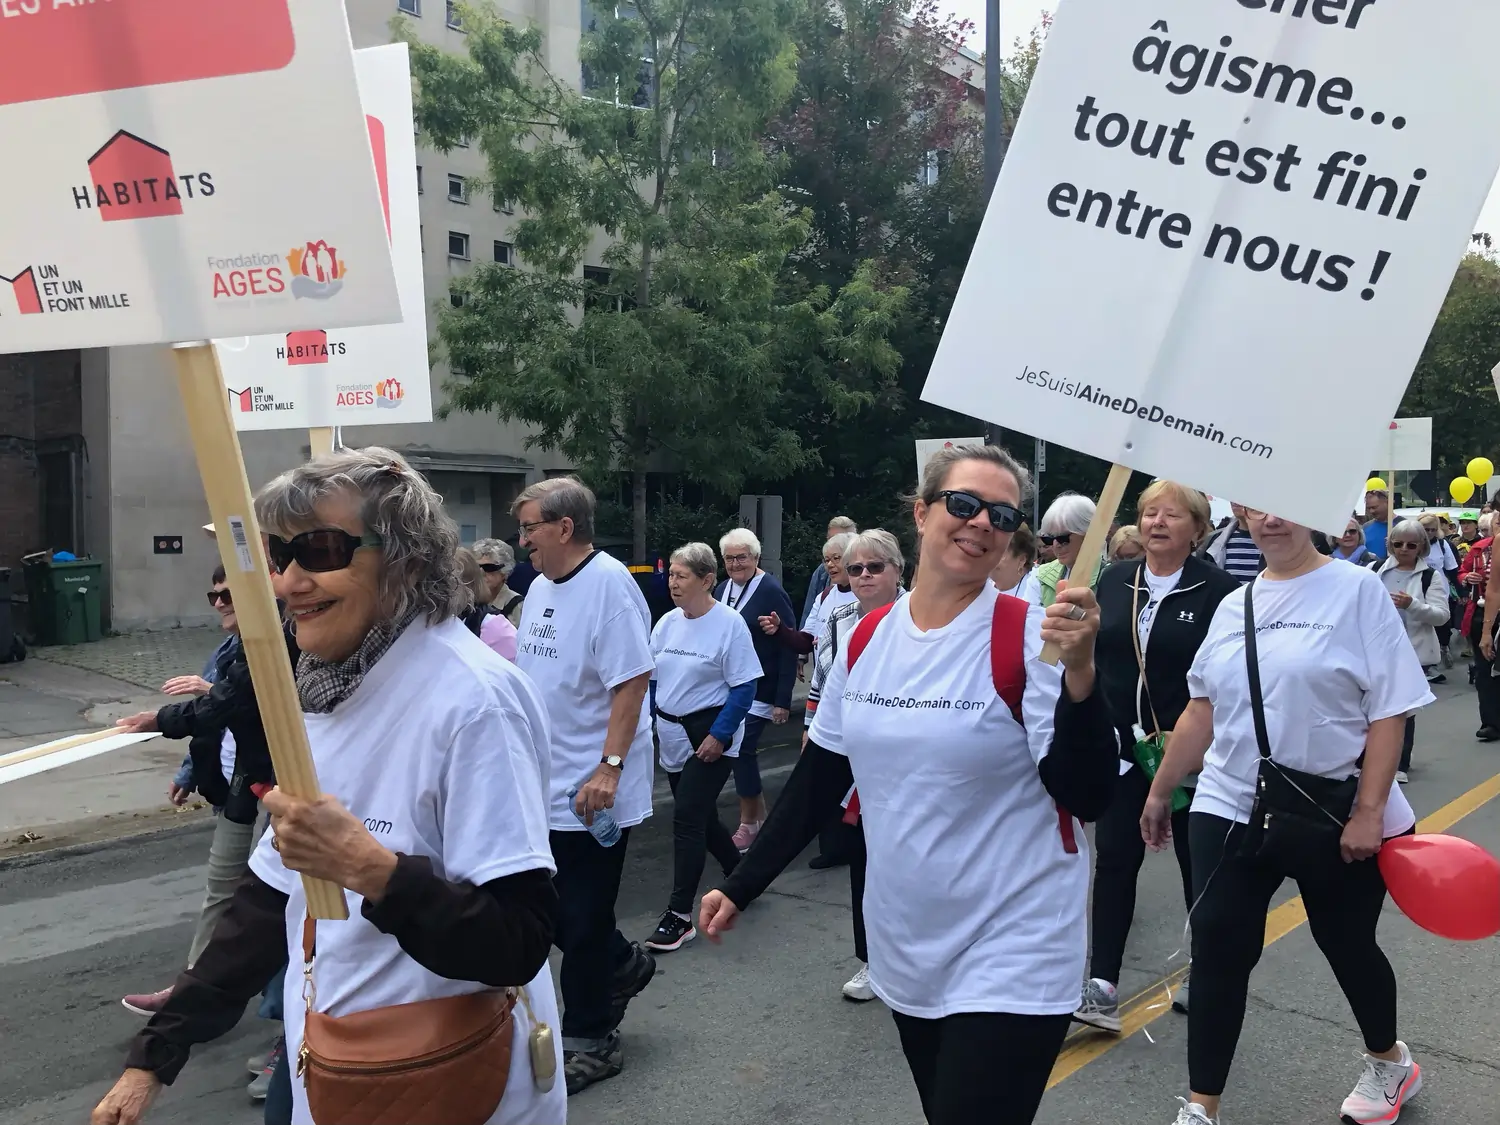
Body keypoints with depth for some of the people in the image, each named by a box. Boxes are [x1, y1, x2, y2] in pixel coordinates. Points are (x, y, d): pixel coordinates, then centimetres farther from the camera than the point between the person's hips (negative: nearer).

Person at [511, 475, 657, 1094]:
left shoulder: (608, 583, -17)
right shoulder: (540, 587, 10)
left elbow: (632, 681, -22)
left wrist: (609, 767, -27)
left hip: (591, 789, -8)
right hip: (544, 782, 8)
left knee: (582, 920, 5)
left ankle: (588, 1040, 24)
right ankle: (623, 964, 41)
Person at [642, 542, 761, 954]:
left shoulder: (729, 624, -13)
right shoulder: (666, 623, 5)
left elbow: (744, 688, -14)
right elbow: (650, 680, 11)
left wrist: (718, 736, -19)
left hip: (710, 737, -7)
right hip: (672, 735, 7)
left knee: (687, 818, -10)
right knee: (701, 816, 16)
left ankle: (679, 916, -2)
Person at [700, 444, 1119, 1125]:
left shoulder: (1030, 636, -13)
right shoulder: (868, 639, 0)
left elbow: (1087, 797, -17)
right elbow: (817, 782, 8)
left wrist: (1079, 668, -30)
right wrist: (740, 887, 8)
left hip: (1009, 962, -5)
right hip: (905, 953, 5)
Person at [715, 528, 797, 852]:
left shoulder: (771, 591, -13)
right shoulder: (721, 590, 8)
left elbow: (789, 649, -14)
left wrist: (783, 699, -17)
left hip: (758, 689, -7)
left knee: (741, 749, -9)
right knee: (738, 750, 9)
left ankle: (749, 823, 7)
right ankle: (760, 815, 24)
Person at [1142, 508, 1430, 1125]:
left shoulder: (1358, 590, -8)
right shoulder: (1234, 605, 6)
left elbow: (1389, 710, -11)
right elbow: (1203, 711, 12)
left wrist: (1368, 811, -17)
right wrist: (1161, 790, 14)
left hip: (1336, 815, -3)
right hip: (1231, 810, 3)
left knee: (1346, 944, 15)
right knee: (1216, 950, -1)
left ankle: (1390, 1062, 45)